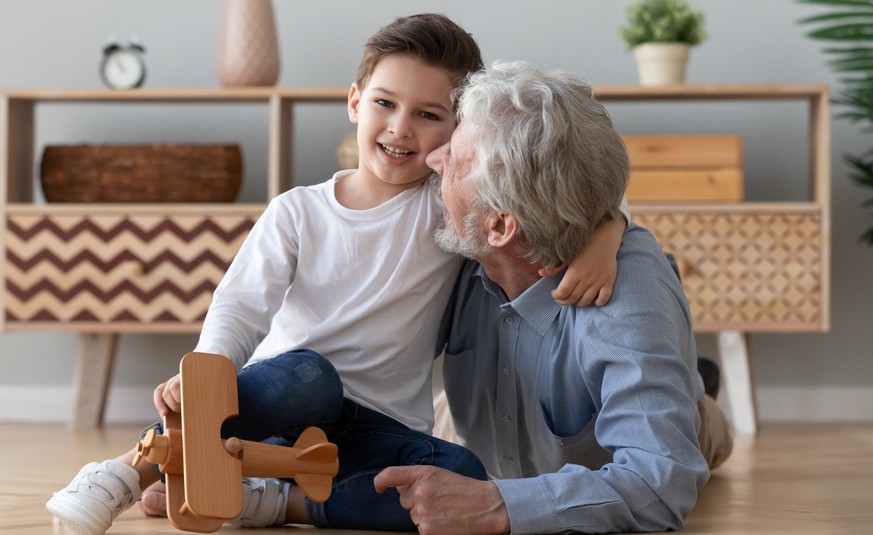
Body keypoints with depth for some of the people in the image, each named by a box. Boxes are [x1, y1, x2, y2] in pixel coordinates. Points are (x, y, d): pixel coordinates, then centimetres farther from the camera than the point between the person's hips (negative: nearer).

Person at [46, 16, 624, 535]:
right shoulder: (297, 212, 4)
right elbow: (242, 306, -7)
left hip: (379, 430, 2)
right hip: (276, 408, -1)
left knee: (463, 477, -30)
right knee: (306, 373, -38)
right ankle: (132, 469, -29)